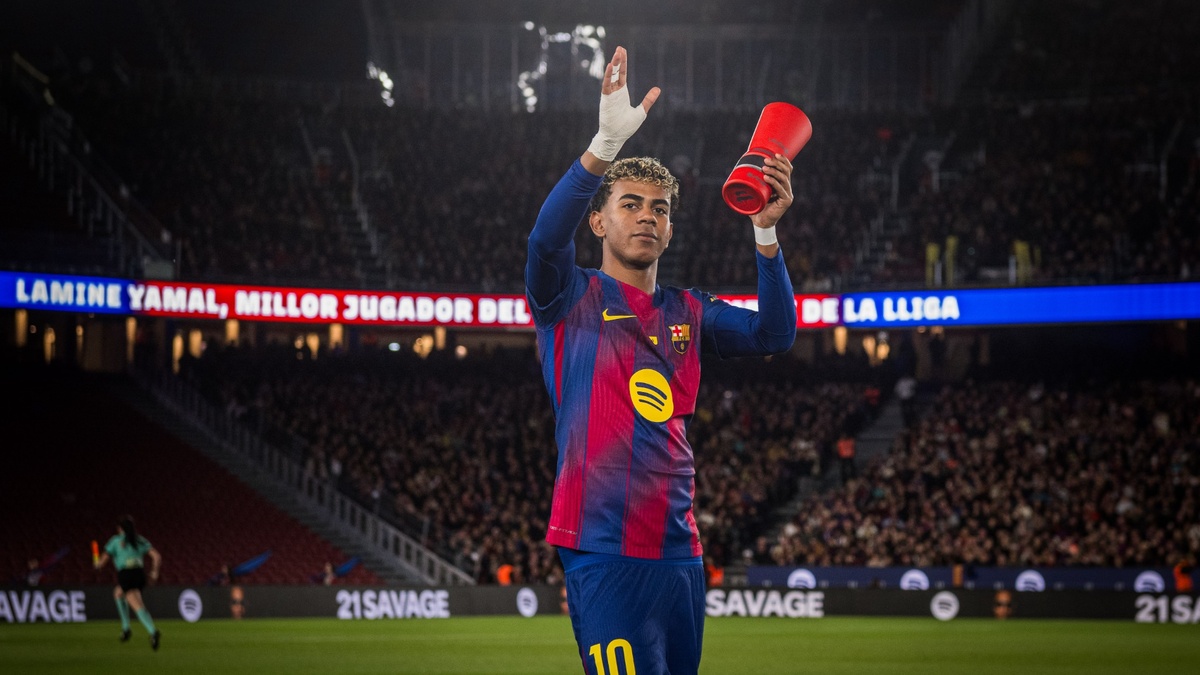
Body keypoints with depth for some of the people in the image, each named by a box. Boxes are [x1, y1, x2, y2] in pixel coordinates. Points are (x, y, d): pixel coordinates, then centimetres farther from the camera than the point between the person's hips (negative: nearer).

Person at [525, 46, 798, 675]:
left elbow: (774, 334, 4)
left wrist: (765, 231, -11)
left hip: (678, 549, 6)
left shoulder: (689, 312, 18)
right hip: (603, 547, -6)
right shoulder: (572, 298, 4)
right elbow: (546, 240, -17)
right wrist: (606, 143, -29)